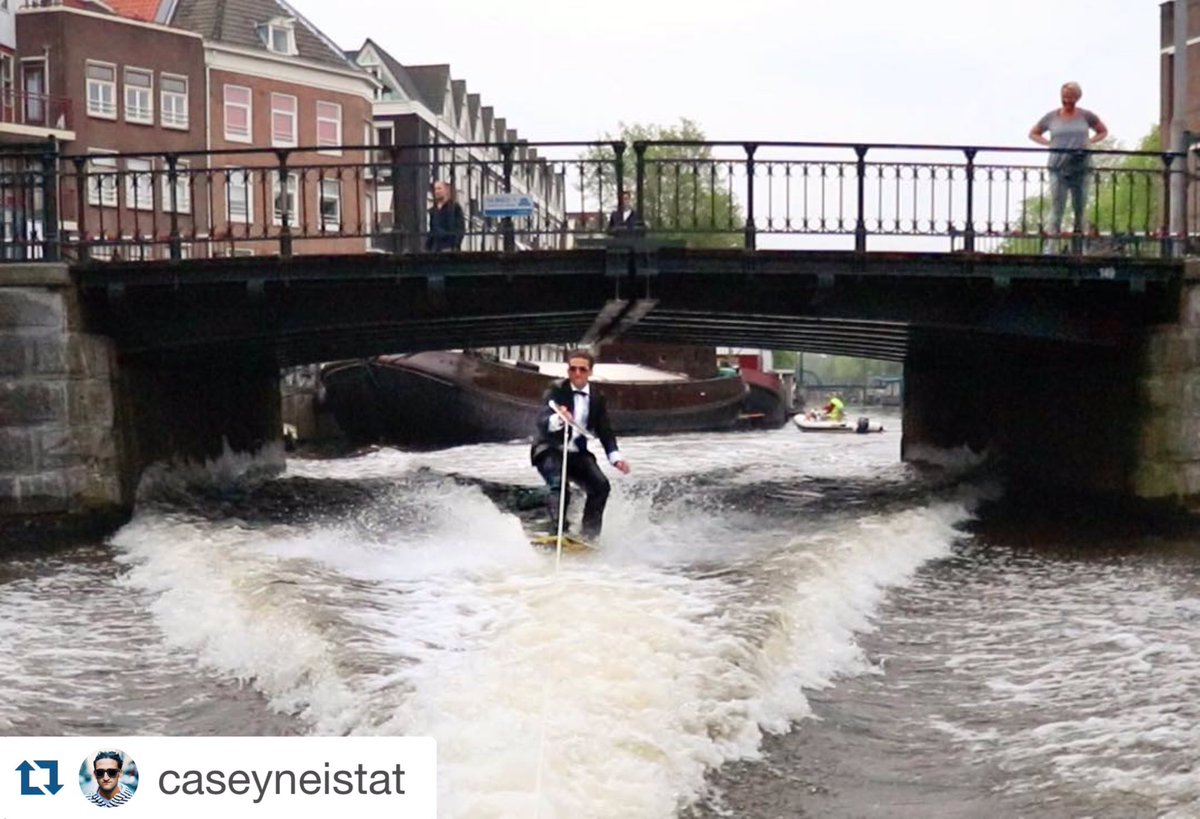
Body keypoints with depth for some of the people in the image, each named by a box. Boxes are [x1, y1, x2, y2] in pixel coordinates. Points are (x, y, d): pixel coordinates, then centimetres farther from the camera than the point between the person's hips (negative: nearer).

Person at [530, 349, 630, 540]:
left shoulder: (597, 399, 7)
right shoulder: (556, 391, -9)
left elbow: (605, 432, 6)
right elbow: (542, 421, -23)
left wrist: (616, 457, -13)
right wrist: (557, 419, -48)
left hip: (577, 453, 5)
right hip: (549, 451, -5)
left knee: (601, 485, -16)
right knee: (560, 484, -32)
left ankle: (589, 534, -6)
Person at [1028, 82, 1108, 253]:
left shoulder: (1086, 116, 5)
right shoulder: (1052, 117, 5)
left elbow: (1103, 131, 19)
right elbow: (1033, 133, 15)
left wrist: (1089, 142, 1)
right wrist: (1048, 143, -1)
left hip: (1081, 168, 1)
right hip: (1058, 168, -1)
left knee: (1080, 208, 7)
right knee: (1056, 208, -7)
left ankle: (1079, 248, 15)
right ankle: (1051, 248, -9)